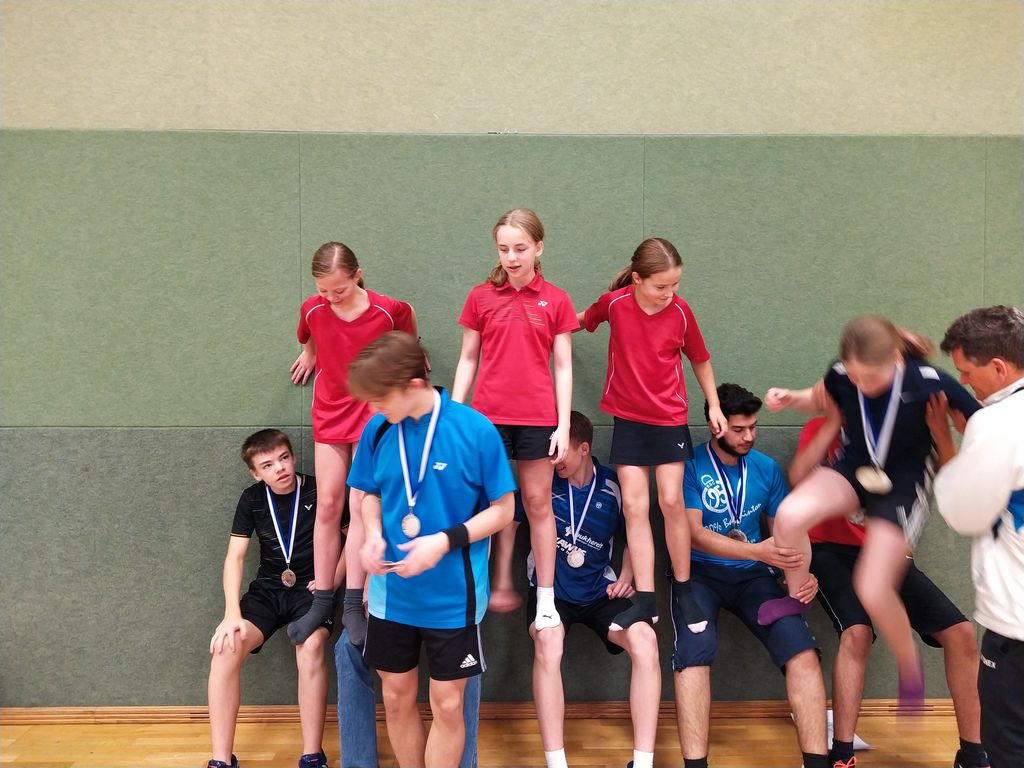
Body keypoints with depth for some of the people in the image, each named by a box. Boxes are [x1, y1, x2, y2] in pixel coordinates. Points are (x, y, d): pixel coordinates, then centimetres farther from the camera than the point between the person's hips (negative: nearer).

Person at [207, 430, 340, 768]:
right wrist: (232, 613, -15)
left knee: (310, 648, -33)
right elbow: (235, 557, -3)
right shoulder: (252, 499, 2)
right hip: (267, 589, 3)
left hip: (310, 589, -3)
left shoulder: (320, 490, -8)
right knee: (225, 648, -22)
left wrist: (331, 581, -14)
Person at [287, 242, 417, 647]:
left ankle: (353, 604, -3)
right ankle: (322, 599, 10)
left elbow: (407, 319, 10)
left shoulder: (389, 309, -14)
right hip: (329, 413, 3)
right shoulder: (312, 309, -7)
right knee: (328, 504, 2)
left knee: (361, 505, -7)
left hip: (372, 414, -2)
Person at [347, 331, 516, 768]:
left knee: (447, 703, 9)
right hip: (392, 592, 4)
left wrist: (445, 542, -22)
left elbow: (502, 509, -9)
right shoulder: (378, 430, -5)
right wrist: (373, 535, -11)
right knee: (396, 697, 16)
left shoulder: (475, 430, -17)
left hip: (453, 596, -3)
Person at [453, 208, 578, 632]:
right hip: (488, 416, 1)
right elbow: (468, 360, 6)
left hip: (537, 418, 0)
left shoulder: (556, 300, 0)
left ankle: (546, 598, 18)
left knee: (538, 503, 8)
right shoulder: (480, 297, 2)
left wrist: (563, 425, -3)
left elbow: (563, 367, 1)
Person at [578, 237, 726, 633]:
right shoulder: (614, 303, -9)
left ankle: (683, 590, 15)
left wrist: (714, 406, 5)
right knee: (634, 505, -1)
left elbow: (700, 359, 5)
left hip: (670, 419, -1)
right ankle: (645, 600, 4)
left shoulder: (680, 311, -9)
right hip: (628, 418, 1)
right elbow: (585, 320, 15)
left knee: (671, 502, -3)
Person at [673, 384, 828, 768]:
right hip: (699, 572, -3)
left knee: (803, 650, -21)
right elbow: (694, 534, -13)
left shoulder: (767, 468, 8)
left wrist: (801, 573, -8)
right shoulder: (690, 466, -6)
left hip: (752, 576, 4)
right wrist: (757, 551, -26)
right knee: (695, 650, -32)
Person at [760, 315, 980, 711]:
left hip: (904, 485, -3)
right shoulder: (841, 376, -17)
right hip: (853, 469, 3)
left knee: (872, 591, -17)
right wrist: (793, 399, -9)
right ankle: (797, 596, 5)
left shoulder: (931, 384, -28)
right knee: (790, 515, -29)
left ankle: (910, 671, 17)